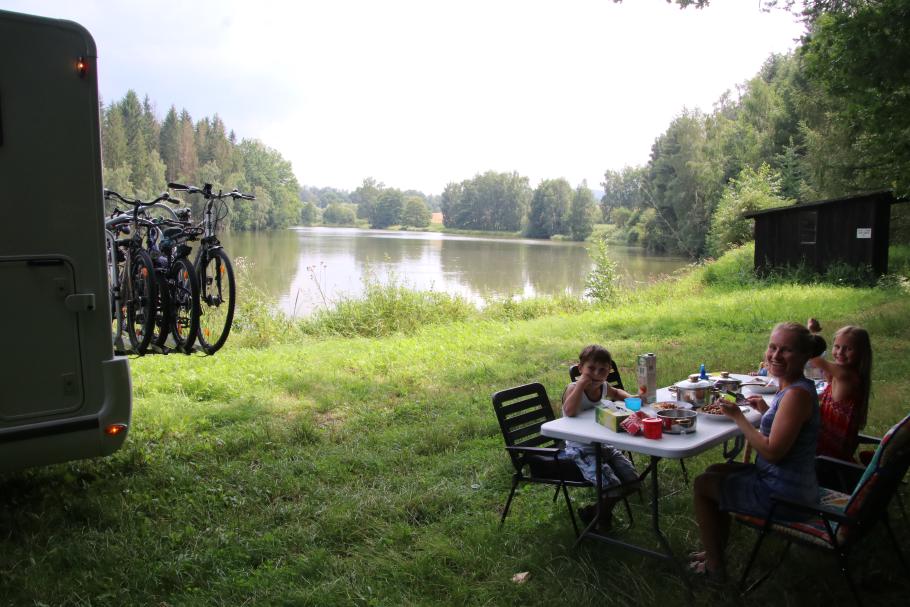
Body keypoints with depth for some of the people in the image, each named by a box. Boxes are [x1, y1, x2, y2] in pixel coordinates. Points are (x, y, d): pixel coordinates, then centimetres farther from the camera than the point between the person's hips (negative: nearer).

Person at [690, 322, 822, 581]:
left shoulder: (797, 394, -26)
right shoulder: (791, 387, 5)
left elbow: (772, 451, -28)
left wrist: (738, 416, -21)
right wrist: (766, 410, 11)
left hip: (784, 495, -10)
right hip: (787, 484, 10)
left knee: (703, 484, 2)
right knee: (715, 471, 23)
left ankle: (714, 566, 16)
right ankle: (717, 549, 33)